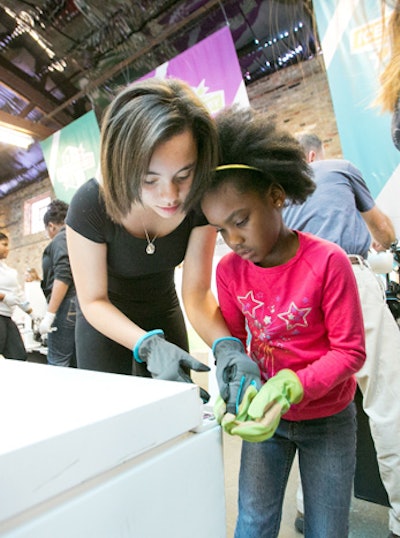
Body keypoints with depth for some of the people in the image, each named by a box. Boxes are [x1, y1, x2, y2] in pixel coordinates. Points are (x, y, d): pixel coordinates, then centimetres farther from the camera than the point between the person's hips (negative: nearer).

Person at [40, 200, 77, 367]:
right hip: (82, 306, 9)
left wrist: (49, 314, -18)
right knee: (76, 363, 9)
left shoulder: (61, 239, -3)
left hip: (67, 304, -9)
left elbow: (63, 276, -17)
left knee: (57, 363, -6)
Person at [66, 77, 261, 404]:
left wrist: (226, 346, -42)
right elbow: (93, 301, -23)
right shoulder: (90, 206, -31)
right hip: (105, 326, -2)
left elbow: (196, 292, -23)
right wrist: (149, 345, -39)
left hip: (165, 318, 3)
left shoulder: (199, 202, -25)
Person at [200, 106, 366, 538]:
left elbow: (349, 351, -18)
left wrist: (288, 388, -30)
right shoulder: (229, 270, -12)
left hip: (327, 418, -2)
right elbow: (232, 342, -2)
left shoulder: (327, 261, -23)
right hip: (266, 415, 3)